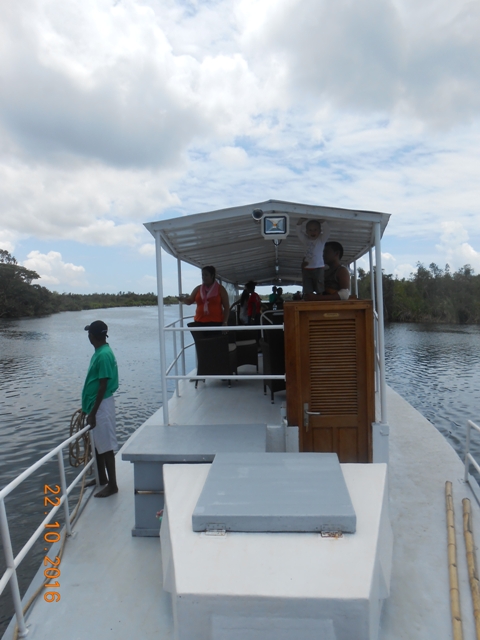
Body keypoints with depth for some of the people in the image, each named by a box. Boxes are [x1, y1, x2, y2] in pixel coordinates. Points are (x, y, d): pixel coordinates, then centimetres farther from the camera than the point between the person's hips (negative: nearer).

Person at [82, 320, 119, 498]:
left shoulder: (104, 355, -21)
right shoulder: (100, 352, 9)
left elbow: (103, 386, -21)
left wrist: (93, 412, -19)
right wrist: (89, 408, 22)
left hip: (101, 406, -10)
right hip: (96, 405, 10)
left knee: (106, 446, -1)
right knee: (98, 444, 20)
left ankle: (112, 485, 10)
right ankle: (102, 478, 34)